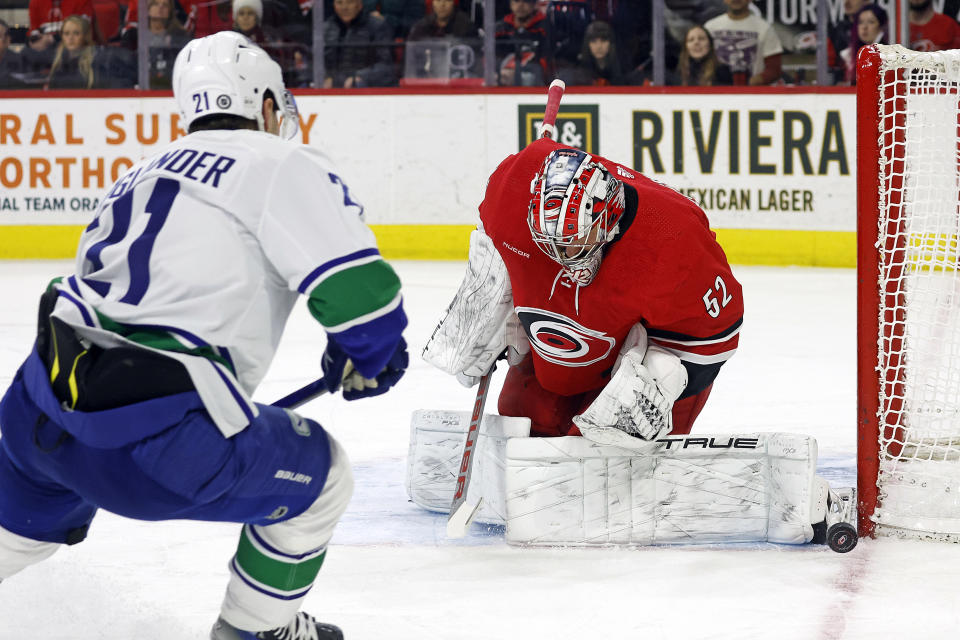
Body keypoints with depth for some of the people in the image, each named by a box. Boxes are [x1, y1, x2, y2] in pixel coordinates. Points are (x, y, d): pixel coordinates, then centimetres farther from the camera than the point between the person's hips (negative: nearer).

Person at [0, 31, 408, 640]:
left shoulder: (143, 174, 26)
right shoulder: (284, 164, 2)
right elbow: (361, 292, -10)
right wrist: (363, 361, 12)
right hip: (157, 436, -7)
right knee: (319, 477, 17)